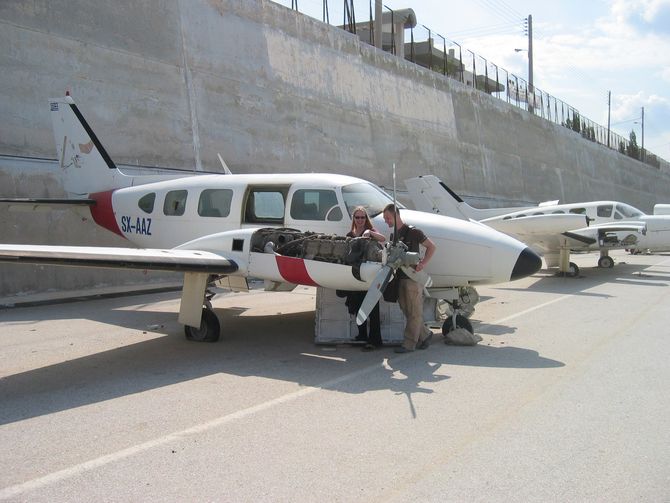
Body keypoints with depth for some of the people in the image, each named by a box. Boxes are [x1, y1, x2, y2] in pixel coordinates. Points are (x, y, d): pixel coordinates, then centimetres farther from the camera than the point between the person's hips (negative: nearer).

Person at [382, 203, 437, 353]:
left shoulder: (412, 232, -8)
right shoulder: (393, 236, 15)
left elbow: (432, 247, -5)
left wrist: (423, 263, -16)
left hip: (413, 277, -8)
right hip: (400, 277, 8)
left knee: (414, 312, -1)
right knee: (406, 311, 11)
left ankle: (409, 344, 1)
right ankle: (425, 335, 25)